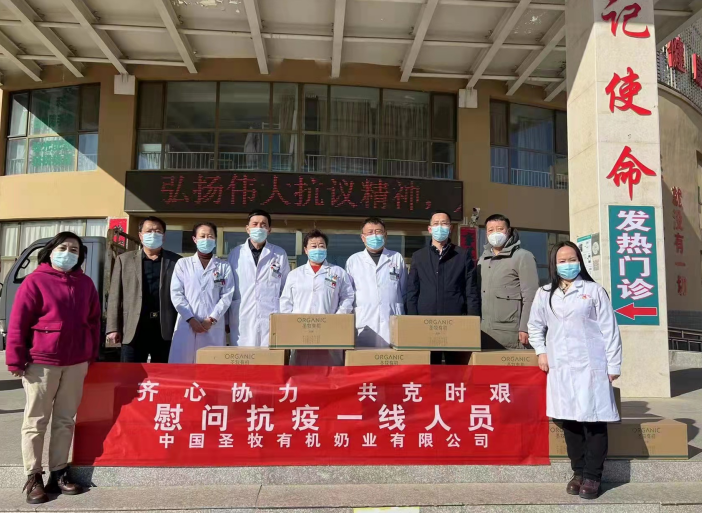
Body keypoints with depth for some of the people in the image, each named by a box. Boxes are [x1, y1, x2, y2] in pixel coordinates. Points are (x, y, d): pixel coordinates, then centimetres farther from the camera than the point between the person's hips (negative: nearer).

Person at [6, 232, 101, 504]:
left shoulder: (86, 283, 9)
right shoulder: (35, 281, -5)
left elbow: (93, 320, 13)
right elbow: (17, 323, -7)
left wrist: (92, 355, 9)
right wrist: (16, 360, -9)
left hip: (76, 363, 4)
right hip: (41, 362, -4)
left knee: (65, 420, 11)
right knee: (36, 421, 6)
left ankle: (59, 473, 22)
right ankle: (33, 477, 16)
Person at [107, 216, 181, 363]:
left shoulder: (176, 261, 7)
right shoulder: (124, 259, 10)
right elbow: (115, 296, 7)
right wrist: (113, 328, 0)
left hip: (165, 329, 0)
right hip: (134, 329, 0)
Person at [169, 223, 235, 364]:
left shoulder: (224, 266, 10)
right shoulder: (183, 264, 10)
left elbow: (227, 295, 2)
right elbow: (176, 294, 2)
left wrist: (212, 319, -9)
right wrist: (191, 319, -8)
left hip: (214, 327, 0)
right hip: (186, 324, 0)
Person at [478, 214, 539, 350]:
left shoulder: (522, 257, -3)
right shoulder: (483, 260, 16)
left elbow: (530, 296, -9)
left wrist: (525, 328, -14)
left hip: (510, 334, -6)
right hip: (484, 332, 6)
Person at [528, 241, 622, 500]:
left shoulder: (594, 290, 1)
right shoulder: (544, 294, 9)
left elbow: (609, 329, 0)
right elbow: (535, 326, 20)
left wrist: (613, 364, -3)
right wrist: (541, 352, 7)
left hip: (591, 365, -3)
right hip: (560, 367, 3)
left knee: (595, 420, -2)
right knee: (569, 420, 7)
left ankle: (592, 476, 8)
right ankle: (578, 472, 18)